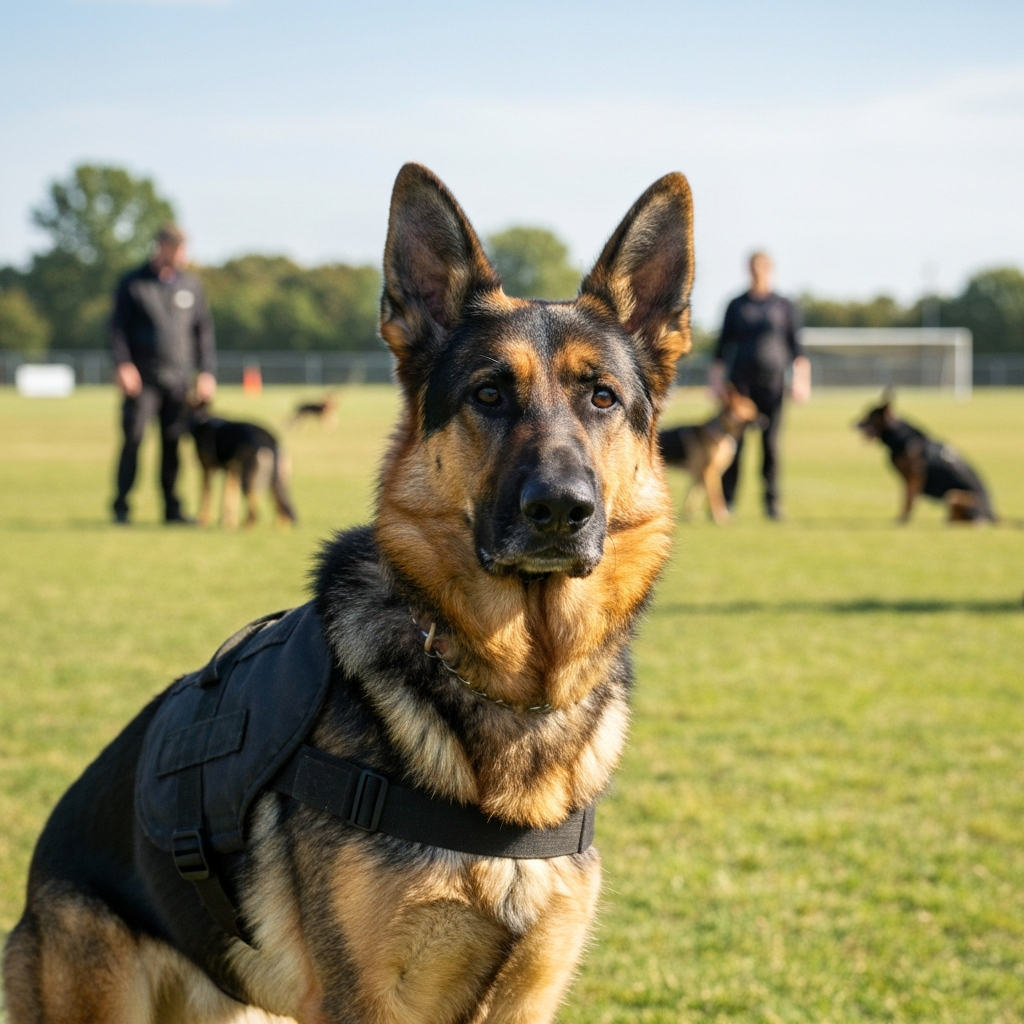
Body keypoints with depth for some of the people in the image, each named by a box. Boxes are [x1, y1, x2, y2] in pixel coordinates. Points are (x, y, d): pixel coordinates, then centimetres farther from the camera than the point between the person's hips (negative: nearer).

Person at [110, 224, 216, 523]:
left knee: (173, 443, 4)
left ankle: (172, 507, 13)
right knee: (133, 440, -8)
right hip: (142, 377, -3)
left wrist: (207, 372, 5)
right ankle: (121, 508, -3)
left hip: (179, 377, 3)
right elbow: (118, 326, 1)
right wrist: (122, 364, -13)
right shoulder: (132, 283, 4)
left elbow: (203, 330, 14)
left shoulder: (191, 285, 12)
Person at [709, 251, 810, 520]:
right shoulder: (736, 306, 11)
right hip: (741, 380, 0)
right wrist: (716, 379, 4)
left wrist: (801, 379, -7)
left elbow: (796, 346, 5)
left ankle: (772, 503, 3)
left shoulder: (784, 306, 8)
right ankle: (726, 501, -3)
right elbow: (723, 345, 12)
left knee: (771, 444, -1)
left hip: (772, 382, 0)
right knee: (734, 442, -5)